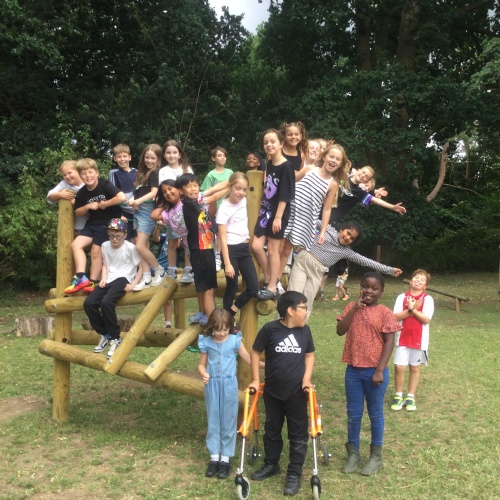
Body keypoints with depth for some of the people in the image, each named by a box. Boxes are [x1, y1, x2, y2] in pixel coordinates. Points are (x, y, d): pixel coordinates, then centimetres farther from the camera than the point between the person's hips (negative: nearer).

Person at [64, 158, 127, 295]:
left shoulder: (105, 185, -16)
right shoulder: (82, 193, 1)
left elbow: (122, 197, -31)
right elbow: (77, 213, 10)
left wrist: (104, 204, -20)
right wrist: (88, 207, -10)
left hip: (109, 223, -6)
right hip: (93, 223, 6)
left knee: (96, 252, -5)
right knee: (76, 245, -6)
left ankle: (93, 282, 8)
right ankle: (81, 278, -8)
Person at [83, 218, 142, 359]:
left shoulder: (130, 247, -7)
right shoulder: (105, 245, 9)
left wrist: (133, 284, -13)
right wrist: (103, 278, 4)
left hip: (123, 279, -6)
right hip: (109, 280, 6)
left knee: (106, 302, -33)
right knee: (88, 303, -17)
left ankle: (115, 338, -14)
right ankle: (104, 334, 3)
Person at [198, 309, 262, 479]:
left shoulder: (235, 340, -6)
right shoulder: (206, 342, -4)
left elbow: (248, 360, 4)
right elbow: (201, 364, 5)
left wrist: (266, 365, -6)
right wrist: (203, 374, -16)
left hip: (229, 385, -1)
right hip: (212, 385, 1)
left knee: (228, 421, 5)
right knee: (213, 421, 9)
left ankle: (225, 459, 16)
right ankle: (214, 457, 20)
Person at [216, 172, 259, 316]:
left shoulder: (244, 201, 5)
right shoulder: (224, 208, -14)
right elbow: (222, 238, -16)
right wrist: (227, 264, -20)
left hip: (245, 248, 7)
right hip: (231, 250, -7)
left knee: (254, 287, 3)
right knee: (232, 288, 0)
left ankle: (231, 314, 17)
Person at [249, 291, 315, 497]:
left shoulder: (305, 330, -3)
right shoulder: (270, 329, -12)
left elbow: (309, 355, 9)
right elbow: (255, 352, -1)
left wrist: (307, 379, -3)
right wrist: (255, 380, -2)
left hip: (297, 393, 1)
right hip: (272, 392, -1)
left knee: (298, 434, 5)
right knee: (272, 430, 16)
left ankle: (294, 474, 17)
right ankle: (271, 465, 35)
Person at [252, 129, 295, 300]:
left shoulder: (286, 166, -14)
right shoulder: (269, 164, 8)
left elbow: (285, 195, -17)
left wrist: (278, 217, -20)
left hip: (278, 213, -7)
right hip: (265, 210, 7)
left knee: (272, 250, -1)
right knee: (256, 246, 2)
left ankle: (272, 288, 9)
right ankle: (268, 280, 18)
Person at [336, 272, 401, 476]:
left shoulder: (385, 312, -7)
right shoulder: (352, 307, 4)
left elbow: (389, 342, -10)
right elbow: (340, 331, -8)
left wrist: (380, 370, -15)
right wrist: (355, 308, -16)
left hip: (374, 371, -3)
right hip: (353, 370, 3)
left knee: (375, 414, 11)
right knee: (353, 414, 13)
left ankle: (376, 456, 25)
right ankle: (353, 453, 28)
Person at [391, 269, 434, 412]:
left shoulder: (427, 299, -5)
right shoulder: (402, 297, 0)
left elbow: (426, 319, -14)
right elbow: (395, 317, -9)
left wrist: (413, 309, -19)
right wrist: (410, 309, -20)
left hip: (419, 339, -1)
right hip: (403, 338, 1)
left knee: (415, 368, 10)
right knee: (399, 367, -3)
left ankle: (410, 397, 22)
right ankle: (399, 396, 14)